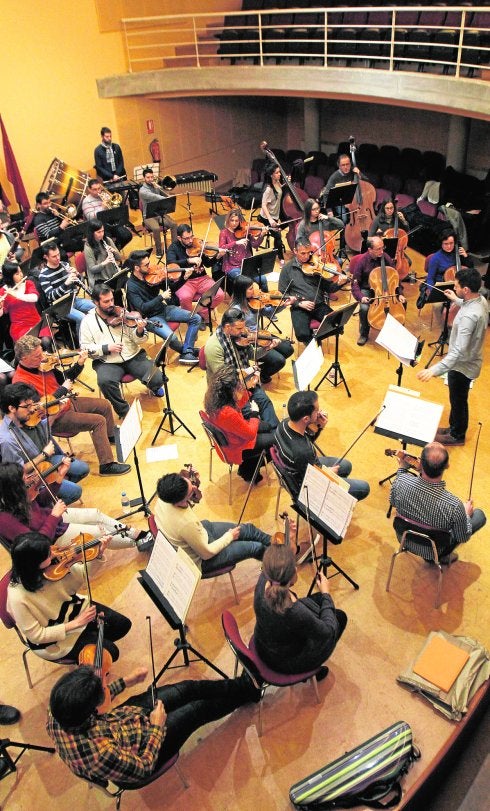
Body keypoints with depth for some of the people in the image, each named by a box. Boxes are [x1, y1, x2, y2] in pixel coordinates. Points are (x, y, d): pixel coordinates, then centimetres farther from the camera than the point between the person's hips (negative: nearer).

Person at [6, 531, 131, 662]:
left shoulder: (54, 563, -20)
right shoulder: (18, 597, -34)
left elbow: (81, 576, -4)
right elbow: (37, 636, -24)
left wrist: (98, 555, -20)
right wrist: (76, 623, -26)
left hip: (75, 608, 5)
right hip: (52, 638, -5)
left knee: (123, 624, 3)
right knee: (110, 652, -10)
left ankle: (92, 638, 27)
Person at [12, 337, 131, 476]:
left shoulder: (42, 365, -4)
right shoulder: (21, 382, -26)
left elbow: (63, 378, 9)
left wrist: (79, 364, -7)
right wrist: (62, 390, -25)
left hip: (66, 403, 9)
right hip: (55, 418, -9)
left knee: (104, 405, 14)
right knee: (98, 421, -20)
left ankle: (111, 437, 40)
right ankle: (107, 465, -12)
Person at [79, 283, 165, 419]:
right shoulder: (88, 321, 2)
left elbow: (138, 340, -1)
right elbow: (85, 348, -2)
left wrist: (140, 331, -24)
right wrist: (106, 348, -16)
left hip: (133, 356, 1)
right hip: (107, 362, -1)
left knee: (157, 378, -20)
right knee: (104, 382, -34)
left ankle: (154, 388, 22)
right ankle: (125, 412, -9)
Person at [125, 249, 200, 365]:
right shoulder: (131, 286, -18)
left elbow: (170, 288, 8)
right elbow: (142, 308, -25)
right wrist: (161, 297, -26)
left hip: (164, 309, 7)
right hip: (150, 318, -7)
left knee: (196, 318, -3)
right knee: (171, 337, -31)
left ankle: (187, 352, -3)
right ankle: (186, 350, 3)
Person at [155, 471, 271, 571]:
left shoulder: (163, 498, -22)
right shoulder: (186, 523, -43)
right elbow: (207, 553, -25)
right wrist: (229, 536, -10)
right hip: (201, 560, -7)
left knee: (249, 529, 13)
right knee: (257, 547, 4)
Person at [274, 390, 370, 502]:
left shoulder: (284, 424, -18)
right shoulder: (303, 452, -42)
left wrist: (319, 427, -16)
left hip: (296, 473, 8)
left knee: (346, 466, 23)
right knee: (364, 488, 3)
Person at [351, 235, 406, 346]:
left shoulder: (386, 258, -7)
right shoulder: (362, 261, -16)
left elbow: (395, 277, 2)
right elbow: (355, 283, -11)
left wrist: (399, 294, -10)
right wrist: (361, 297, -28)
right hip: (367, 290, -3)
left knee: (403, 302, -16)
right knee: (364, 308, -32)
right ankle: (364, 334, -4)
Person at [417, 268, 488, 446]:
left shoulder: (468, 317, -37)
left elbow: (459, 351, -40)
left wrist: (435, 370, -45)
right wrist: (456, 300, 28)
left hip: (462, 365, -9)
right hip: (467, 360, 9)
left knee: (458, 401, 13)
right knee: (457, 399, 26)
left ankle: (457, 435, 35)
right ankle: (454, 427, 46)